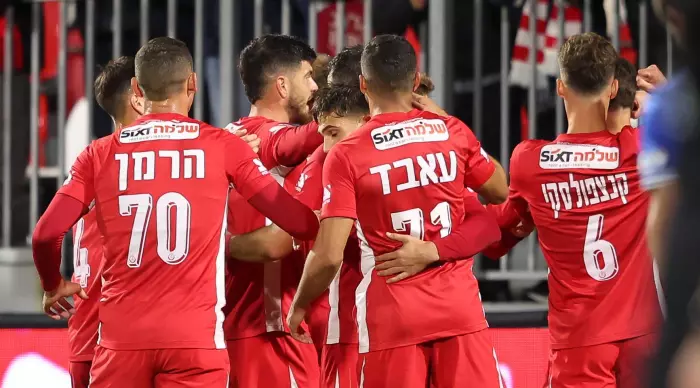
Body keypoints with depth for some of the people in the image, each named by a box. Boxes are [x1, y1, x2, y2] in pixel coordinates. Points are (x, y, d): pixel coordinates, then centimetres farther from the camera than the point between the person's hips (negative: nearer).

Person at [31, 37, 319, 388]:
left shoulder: (101, 154, 6)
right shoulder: (223, 147, 2)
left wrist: (53, 287, 20)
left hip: (122, 339, 1)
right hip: (196, 338, -1)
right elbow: (301, 224, 1)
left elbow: (45, 235, -1)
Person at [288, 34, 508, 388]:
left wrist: (299, 307, 5)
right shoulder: (452, 132, 1)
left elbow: (329, 256, -12)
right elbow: (502, 193, 18)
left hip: (392, 318, -2)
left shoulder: (345, 155, -8)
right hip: (459, 308, 2)